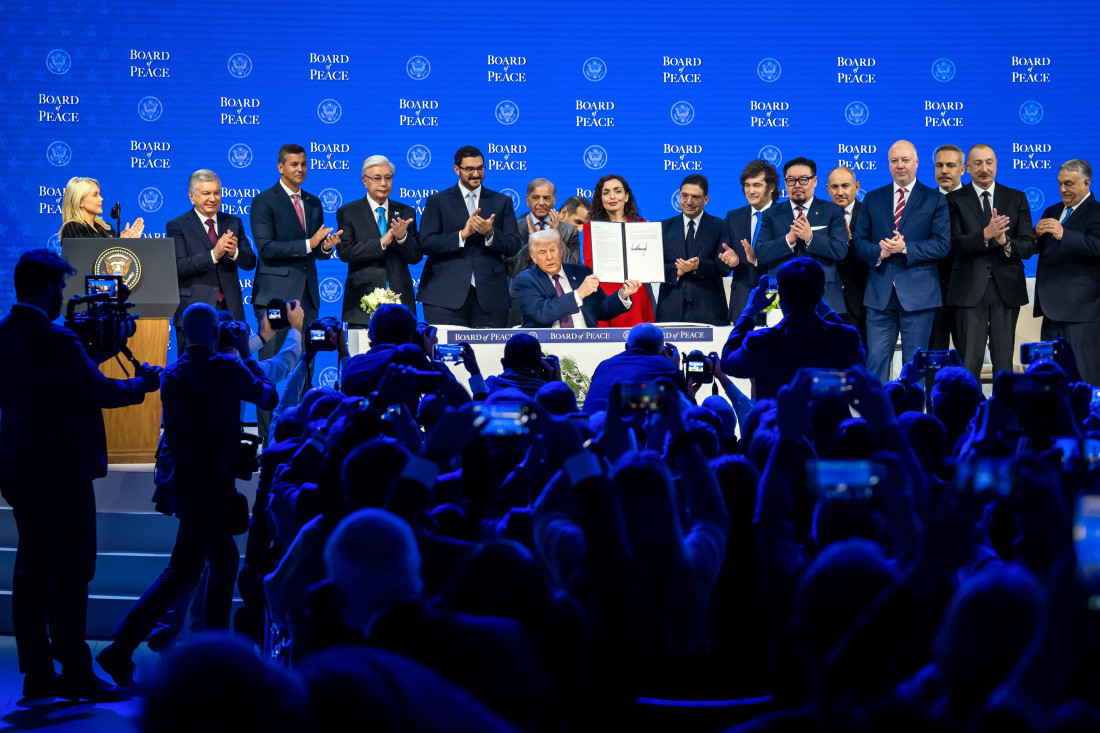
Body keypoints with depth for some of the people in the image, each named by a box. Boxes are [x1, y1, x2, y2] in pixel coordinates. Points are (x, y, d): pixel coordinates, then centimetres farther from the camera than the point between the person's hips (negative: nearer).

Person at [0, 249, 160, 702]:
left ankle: (38, 673, 13)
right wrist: (145, 382, 0)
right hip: (60, 469, -9)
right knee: (71, 568, -4)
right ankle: (75, 674, -3)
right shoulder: (55, 340, -17)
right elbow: (101, 392, -16)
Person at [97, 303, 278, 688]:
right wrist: (247, 354, 17)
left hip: (176, 478, 8)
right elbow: (268, 396, 4)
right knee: (182, 573, -9)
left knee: (225, 557, 21)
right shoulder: (224, 367, -9)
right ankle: (121, 649, -17)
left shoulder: (173, 373, 9)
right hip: (205, 482, -8)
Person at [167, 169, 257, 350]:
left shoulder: (233, 223, 14)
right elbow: (179, 268, -11)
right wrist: (214, 254, -22)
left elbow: (250, 262, 8)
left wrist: (234, 252, -14)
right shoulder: (177, 226, 1)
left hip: (230, 311, 3)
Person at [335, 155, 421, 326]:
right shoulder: (347, 213, 5)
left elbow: (416, 257, 7)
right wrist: (381, 243, -14)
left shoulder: (406, 212, 13)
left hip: (400, 302, 2)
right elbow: (344, 252, -8)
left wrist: (402, 238, -13)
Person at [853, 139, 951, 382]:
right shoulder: (873, 199, 13)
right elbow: (859, 240, 9)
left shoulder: (935, 200, 4)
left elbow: (942, 244, -5)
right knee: (876, 359, 0)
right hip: (880, 293, 2)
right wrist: (878, 252, -12)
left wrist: (905, 248, -16)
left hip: (918, 294, -2)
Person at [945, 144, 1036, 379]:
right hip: (969, 289, -2)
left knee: (1004, 362, 5)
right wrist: (986, 234, -25)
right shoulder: (955, 200, 3)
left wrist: (1006, 242, -18)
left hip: (1007, 289, 2)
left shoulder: (1016, 199, 10)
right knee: (969, 362, -3)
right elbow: (955, 246, -9)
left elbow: (1029, 247, 3)